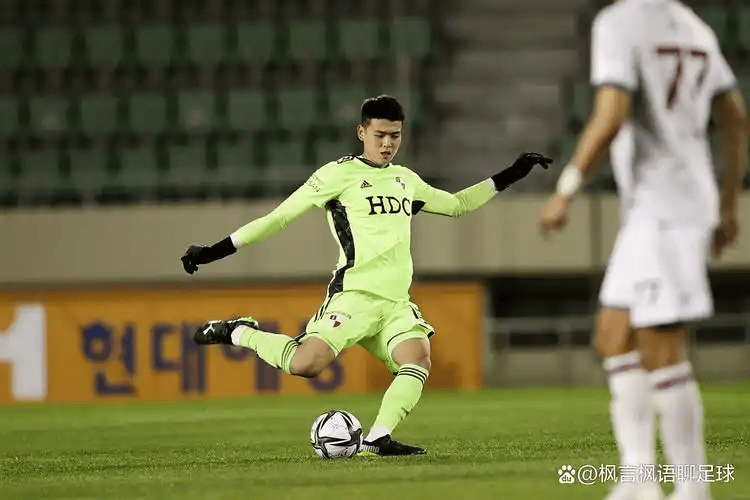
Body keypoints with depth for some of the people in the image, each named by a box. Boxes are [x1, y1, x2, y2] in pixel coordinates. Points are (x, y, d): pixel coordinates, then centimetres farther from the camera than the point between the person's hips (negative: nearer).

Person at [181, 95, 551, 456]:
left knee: (419, 359, -23)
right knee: (305, 365, -25)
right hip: (354, 295, -6)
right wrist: (215, 251, -3)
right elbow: (279, 217, 1)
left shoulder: (406, 181, 20)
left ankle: (378, 438, -21)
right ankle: (239, 334, -1)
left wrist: (508, 177, 30)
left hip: (396, 303, 6)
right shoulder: (340, 174, 1)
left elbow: (458, 204, 36)